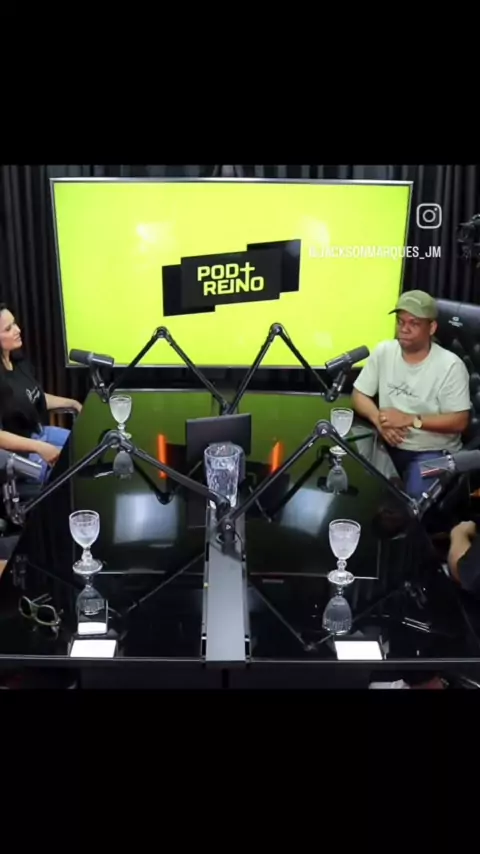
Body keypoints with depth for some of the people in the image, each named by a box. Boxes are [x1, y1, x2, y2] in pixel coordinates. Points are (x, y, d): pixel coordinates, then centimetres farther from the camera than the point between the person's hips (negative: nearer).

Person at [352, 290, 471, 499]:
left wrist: (410, 419, -22)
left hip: (433, 451, -3)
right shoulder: (384, 351, 0)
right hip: (388, 443, 4)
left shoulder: (450, 365, -13)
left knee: (416, 497, -28)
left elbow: (459, 421, -13)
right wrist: (378, 419, -18)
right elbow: (359, 395, 4)